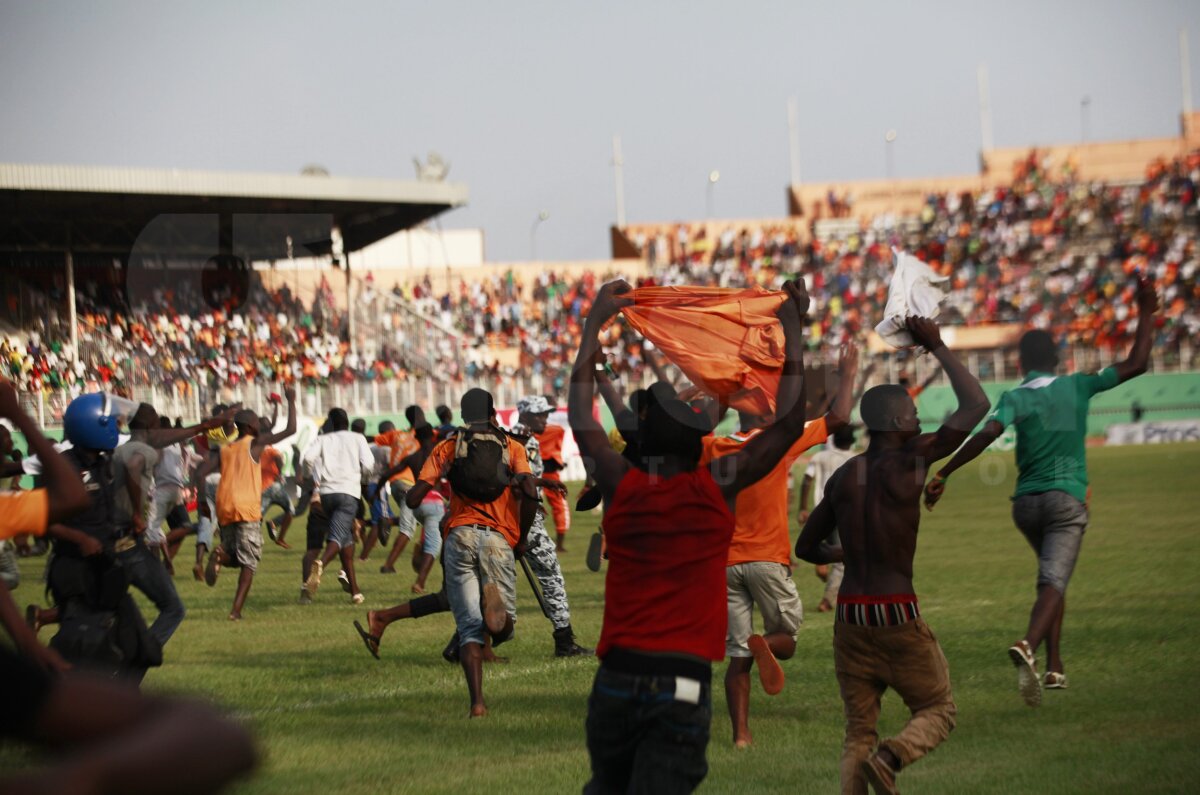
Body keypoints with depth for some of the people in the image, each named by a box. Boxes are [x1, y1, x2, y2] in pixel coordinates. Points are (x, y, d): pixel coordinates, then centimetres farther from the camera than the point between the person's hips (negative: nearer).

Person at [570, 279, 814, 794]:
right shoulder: (717, 488, 0)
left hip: (617, 676, 3)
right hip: (684, 681, -3)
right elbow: (790, 424, 7)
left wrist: (595, 323, 28)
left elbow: (580, 416, 21)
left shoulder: (621, 488, 6)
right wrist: (793, 331, 14)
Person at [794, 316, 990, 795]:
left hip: (849, 616, 5)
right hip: (898, 616, -5)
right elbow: (976, 406, -11)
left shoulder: (841, 477, 6)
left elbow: (806, 548, 16)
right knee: (938, 712, 11)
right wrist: (938, 348, -2)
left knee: (859, 731, 12)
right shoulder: (909, 461, -12)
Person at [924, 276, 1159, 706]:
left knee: (1052, 579, 22)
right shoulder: (1077, 387, 1)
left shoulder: (1015, 399, -1)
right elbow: (1136, 365, 3)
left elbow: (987, 434, -19)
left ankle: (1055, 667, 18)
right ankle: (1028, 646, -43)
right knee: (1053, 582, -15)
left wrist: (943, 474, -19)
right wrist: (1146, 315, 14)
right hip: (1067, 500, -3)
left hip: (1027, 503, 3)